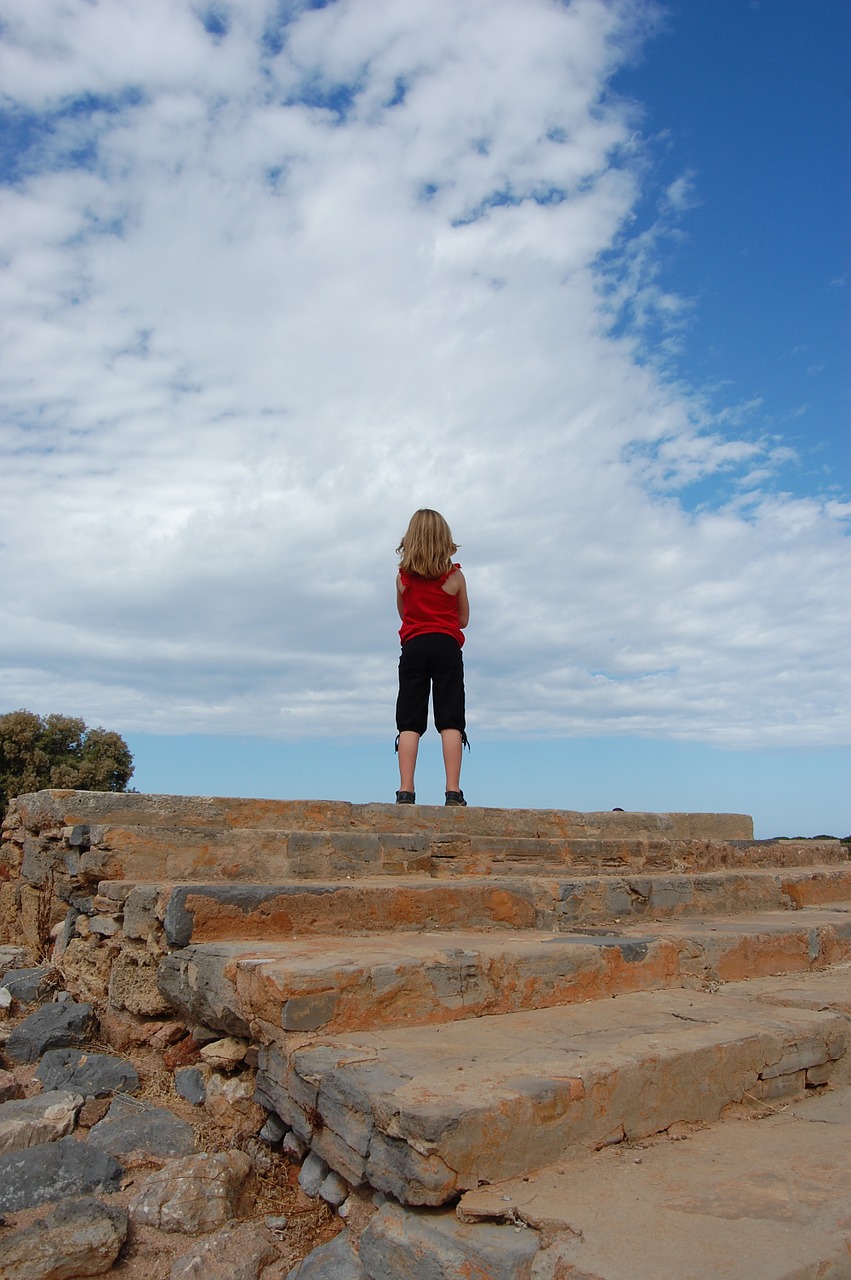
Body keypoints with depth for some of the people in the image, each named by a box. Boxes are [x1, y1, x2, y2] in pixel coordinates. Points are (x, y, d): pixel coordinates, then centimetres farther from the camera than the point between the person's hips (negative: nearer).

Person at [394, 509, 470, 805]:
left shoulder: (403, 577, 6)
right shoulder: (455, 576, 3)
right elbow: (463, 620, 13)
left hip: (413, 647, 1)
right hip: (446, 647, -1)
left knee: (409, 722, 0)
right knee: (450, 721, -2)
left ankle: (405, 791, -6)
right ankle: (453, 791, -7)